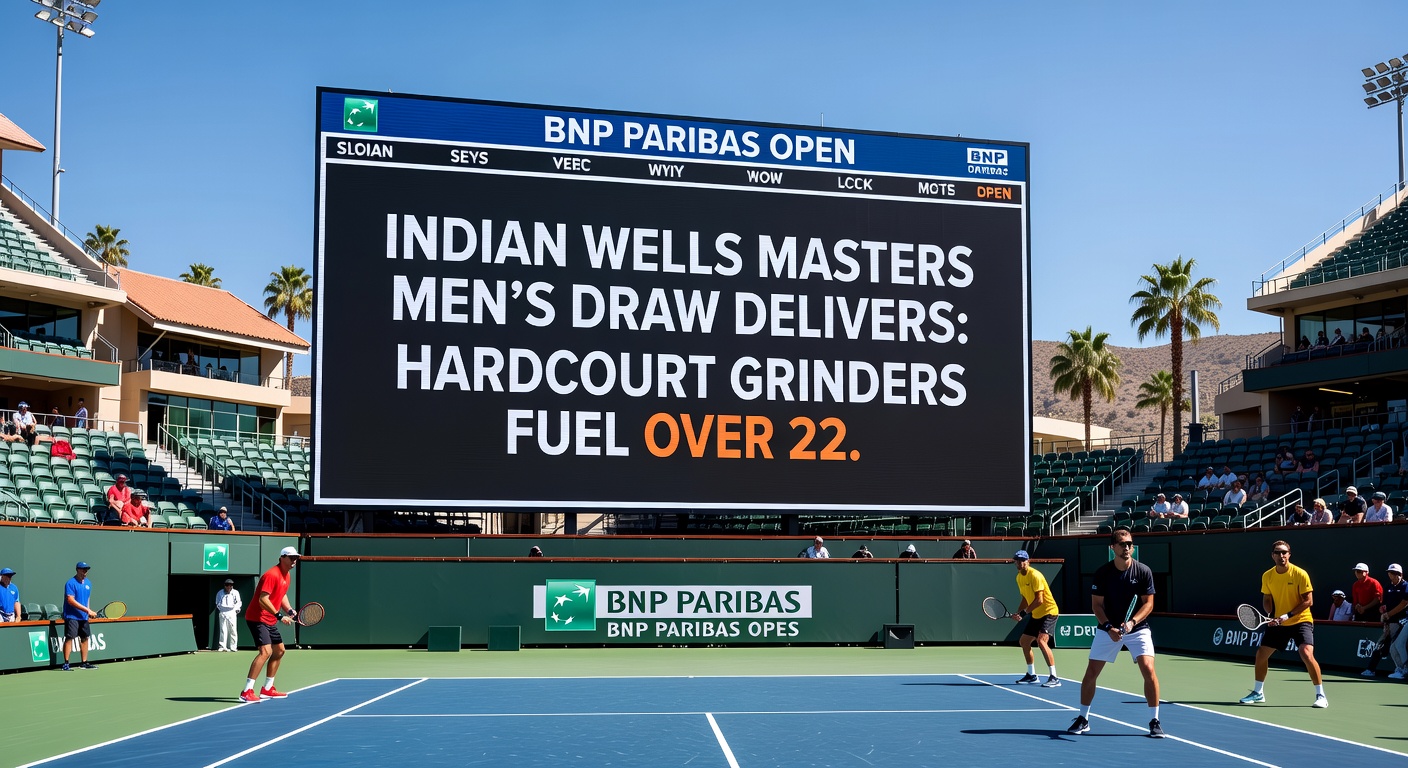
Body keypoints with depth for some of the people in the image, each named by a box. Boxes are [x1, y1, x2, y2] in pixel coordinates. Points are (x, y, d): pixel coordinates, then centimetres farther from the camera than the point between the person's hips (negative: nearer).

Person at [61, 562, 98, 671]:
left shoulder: (88, 583, 13)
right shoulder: (71, 583, -11)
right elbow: (71, 600, -19)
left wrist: (89, 612, 10)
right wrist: (87, 610, -21)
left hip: (84, 617, 8)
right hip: (72, 616, -8)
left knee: (85, 638, 9)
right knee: (69, 638, -11)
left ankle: (84, 663, 17)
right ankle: (66, 664, -9)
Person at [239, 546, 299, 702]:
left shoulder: (287, 575, 9)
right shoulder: (272, 575, -21)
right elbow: (263, 599, -27)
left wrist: (289, 610, 6)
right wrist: (279, 615, -29)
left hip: (270, 621, 11)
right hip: (257, 618, -11)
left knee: (279, 651, 16)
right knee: (265, 651, -23)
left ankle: (267, 689, 27)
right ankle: (247, 691, -23)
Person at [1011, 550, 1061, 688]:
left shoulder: (1035, 575, -19)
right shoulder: (1019, 578, 7)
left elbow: (1039, 600, -24)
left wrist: (1024, 612, -21)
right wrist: (1017, 613, 0)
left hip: (1049, 612, -9)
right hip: (1036, 615, 9)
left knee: (1041, 640, -25)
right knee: (1024, 641, 13)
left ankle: (1054, 678, -25)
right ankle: (1032, 675, 28)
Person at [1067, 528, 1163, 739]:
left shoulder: (1143, 571, -10)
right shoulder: (1102, 572, -9)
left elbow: (1148, 603, -8)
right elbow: (1096, 605, -4)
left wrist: (1131, 622, -23)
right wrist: (1109, 627, -18)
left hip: (1137, 628, -1)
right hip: (1108, 629, 1)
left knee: (1148, 669, -17)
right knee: (1091, 672, 0)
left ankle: (1154, 721, -3)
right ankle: (1083, 719, 16)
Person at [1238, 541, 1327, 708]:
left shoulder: (1300, 574, -16)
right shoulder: (1267, 576, -2)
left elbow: (1308, 601, -16)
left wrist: (1287, 615, -24)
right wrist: (1270, 615, -8)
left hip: (1300, 620, -5)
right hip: (1278, 623, 5)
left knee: (1306, 654, -25)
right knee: (1261, 654, 7)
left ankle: (1321, 696, -13)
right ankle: (1258, 693, 25)